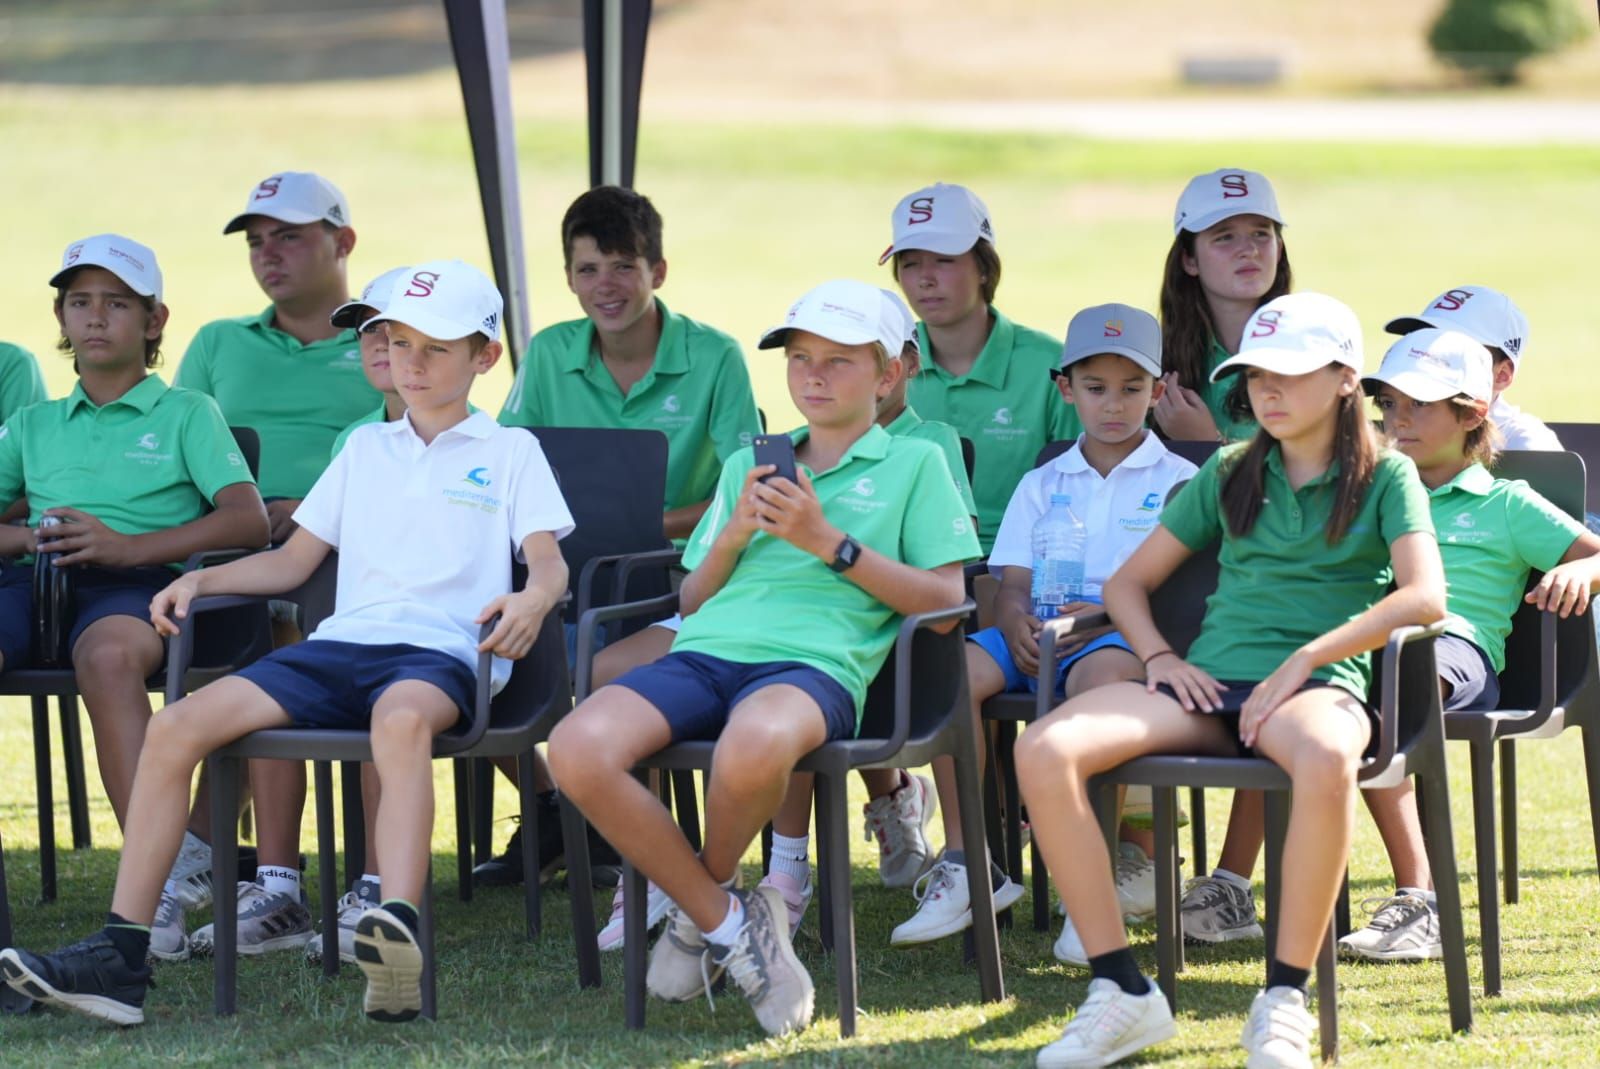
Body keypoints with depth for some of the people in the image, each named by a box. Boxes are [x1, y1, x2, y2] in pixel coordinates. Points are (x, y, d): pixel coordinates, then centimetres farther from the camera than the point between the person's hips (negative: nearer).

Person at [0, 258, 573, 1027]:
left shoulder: (509, 451, 15)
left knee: (402, 717, -44)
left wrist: (532, 599, -22)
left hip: (439, 650, -5)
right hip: (341, 643, 5)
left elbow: (549, 562, 2)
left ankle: (399, 933, -61)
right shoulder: (366, 449, 28)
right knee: (177, 726, -19)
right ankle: (120, 956, -22)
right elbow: (293, 561, 28)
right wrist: (200, 580, 11)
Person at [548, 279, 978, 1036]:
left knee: (755, 742, -43)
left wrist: (829, 542, -2)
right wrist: (734, 535, 8)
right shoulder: (747, 466, 30)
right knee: (578, 748, -28)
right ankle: (731, 924, -12)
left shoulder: (914, 463, 17)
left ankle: (704, 905, -9)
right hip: (706, 652, 5)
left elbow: (946, 602, 6)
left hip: (816, 661, -4)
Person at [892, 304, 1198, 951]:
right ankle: (966, 863, -24)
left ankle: (1121, 868, -34)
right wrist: (1017, 621, -13)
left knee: (1098, 672, -41)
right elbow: (1011, 581, 12)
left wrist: (1106, 614, -19)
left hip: (1129, 631, -4)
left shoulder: (1176, 480, 11)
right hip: (1041, 630, 4)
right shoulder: (1042, 484, 22)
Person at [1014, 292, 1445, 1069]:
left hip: (1317, 683, -4)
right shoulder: (1230, 474, 20)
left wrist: (1303, 660, -15)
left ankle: (1284, 999, -31)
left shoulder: (1385, 478, 8)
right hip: (1212, 682, 4)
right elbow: (1129, 581, 25)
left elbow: (1425, 597, -9)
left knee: (1326, 760, -44)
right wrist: (1158, 657, 4)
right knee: (1043, 750, -24)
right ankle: (1120, 991, -21)